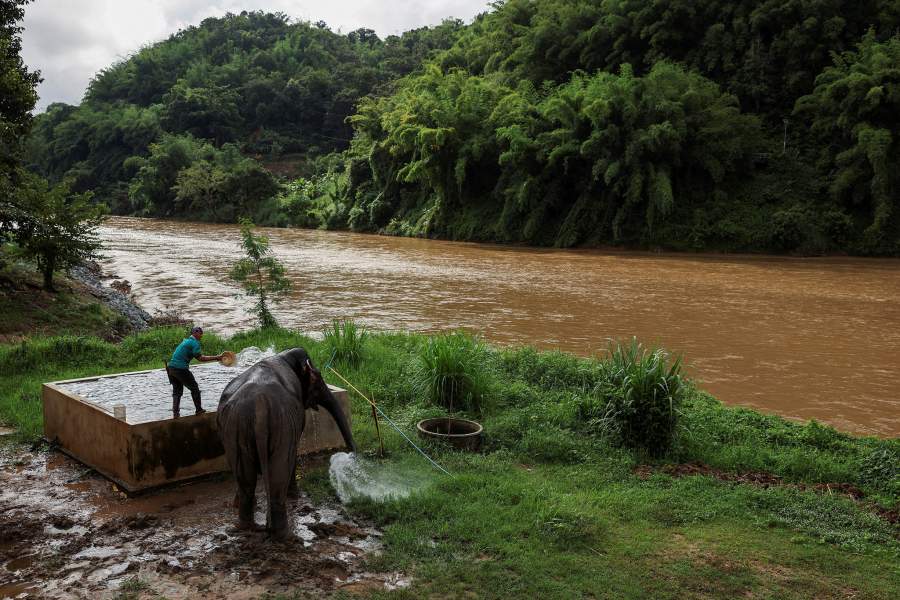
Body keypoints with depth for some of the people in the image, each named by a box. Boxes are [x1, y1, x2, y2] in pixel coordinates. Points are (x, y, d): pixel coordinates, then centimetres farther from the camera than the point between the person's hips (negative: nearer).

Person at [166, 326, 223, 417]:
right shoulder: (194, 343, -8)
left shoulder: (186, 341, 22)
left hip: (170, 367, 8)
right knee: (194, 388, 7)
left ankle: (175, 412, 9)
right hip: (180, 368, -8)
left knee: (177, 391, 15)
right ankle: (199, 410, 12)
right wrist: (216, 358, -12)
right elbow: (200, 358, -14)